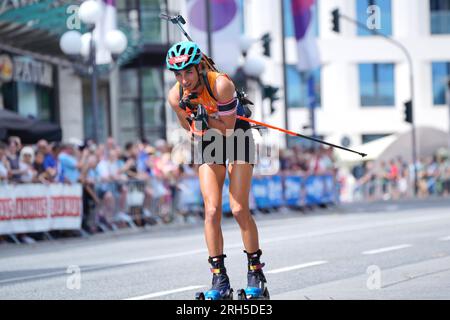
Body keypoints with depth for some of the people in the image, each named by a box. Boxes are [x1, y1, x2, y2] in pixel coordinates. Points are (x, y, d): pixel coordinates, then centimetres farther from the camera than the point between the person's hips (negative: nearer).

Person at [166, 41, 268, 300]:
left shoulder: (221, 84, -28)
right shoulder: (176, 96, -15)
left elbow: (228, 129, -23)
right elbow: (189, 126, 3)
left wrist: (206, 119, -36)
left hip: (237, 139, -3)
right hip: (208, 146, 3)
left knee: (239, 209, -12)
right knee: (212, 211, -10)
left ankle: (256, 273, 2)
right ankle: (220, 281, -6)